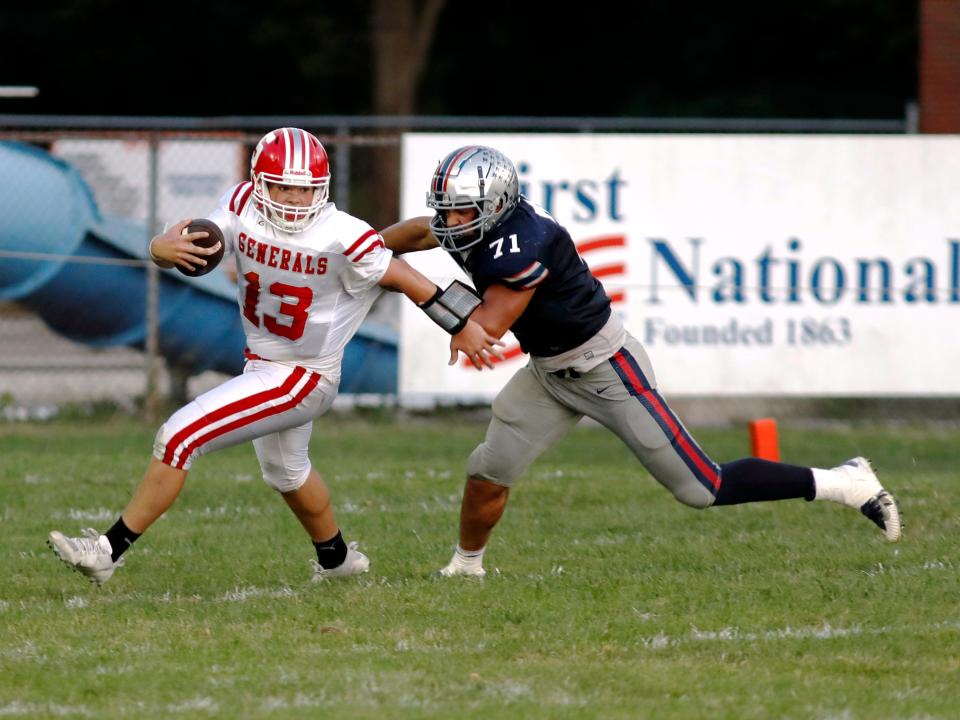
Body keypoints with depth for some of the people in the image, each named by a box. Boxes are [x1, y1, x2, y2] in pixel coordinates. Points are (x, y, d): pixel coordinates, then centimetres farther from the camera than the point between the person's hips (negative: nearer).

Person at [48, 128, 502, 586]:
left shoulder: (341, 238, -26)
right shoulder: (242, 206, -12)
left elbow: (409, 282, -14)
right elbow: (179, 248, -11)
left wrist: (463, 327, -4)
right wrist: (165, 247, -36)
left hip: (303, 379, -7)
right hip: (261, 365, 7)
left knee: (179, 437, -16)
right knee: (285, 471, 31)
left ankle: (110, 551, -7)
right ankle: (337, 560, 56)